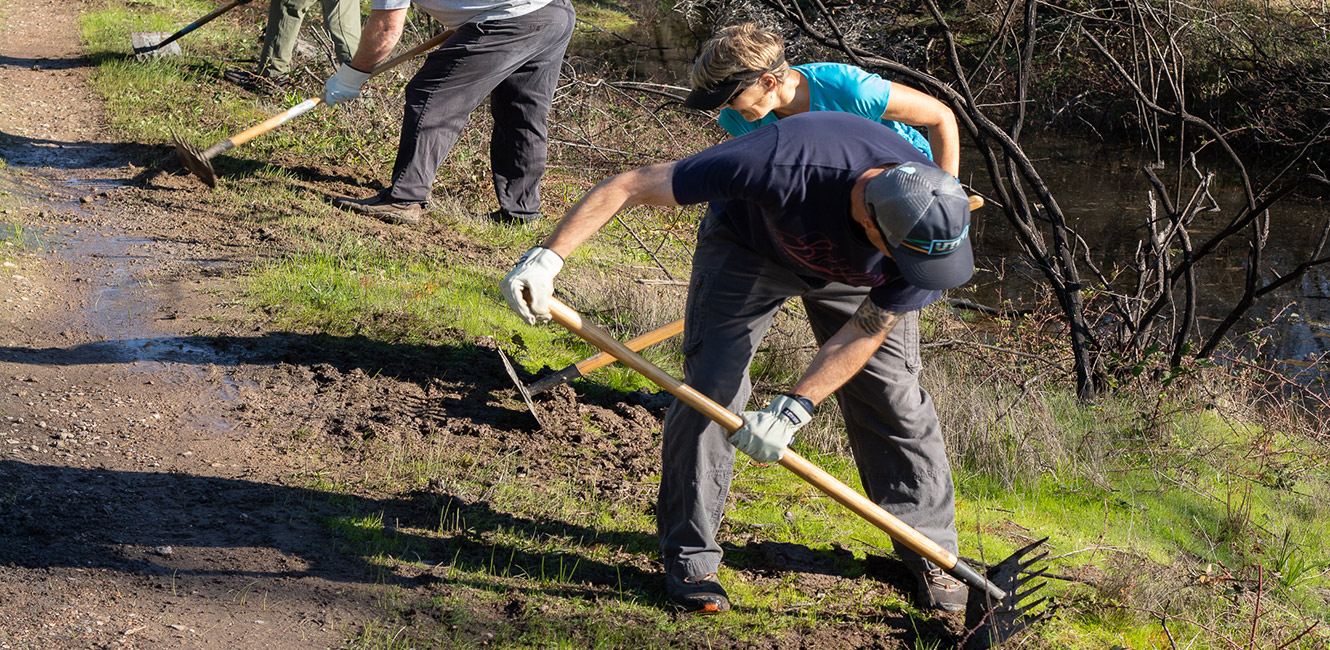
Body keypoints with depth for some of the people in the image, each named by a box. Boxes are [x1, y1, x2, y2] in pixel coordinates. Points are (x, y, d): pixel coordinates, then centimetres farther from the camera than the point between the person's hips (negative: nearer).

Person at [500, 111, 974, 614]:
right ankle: (688, 556, 2)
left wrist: (794, 410, -37)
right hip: (747, 246, -2)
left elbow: (866, 332, -25)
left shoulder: (940, 227, -36)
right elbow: (631, 185, -40)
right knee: (710, 388, -13)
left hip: (855, 275, 2)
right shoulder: (785, 163, -47)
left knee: (893, 397, -2)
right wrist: (549, 256, -46)